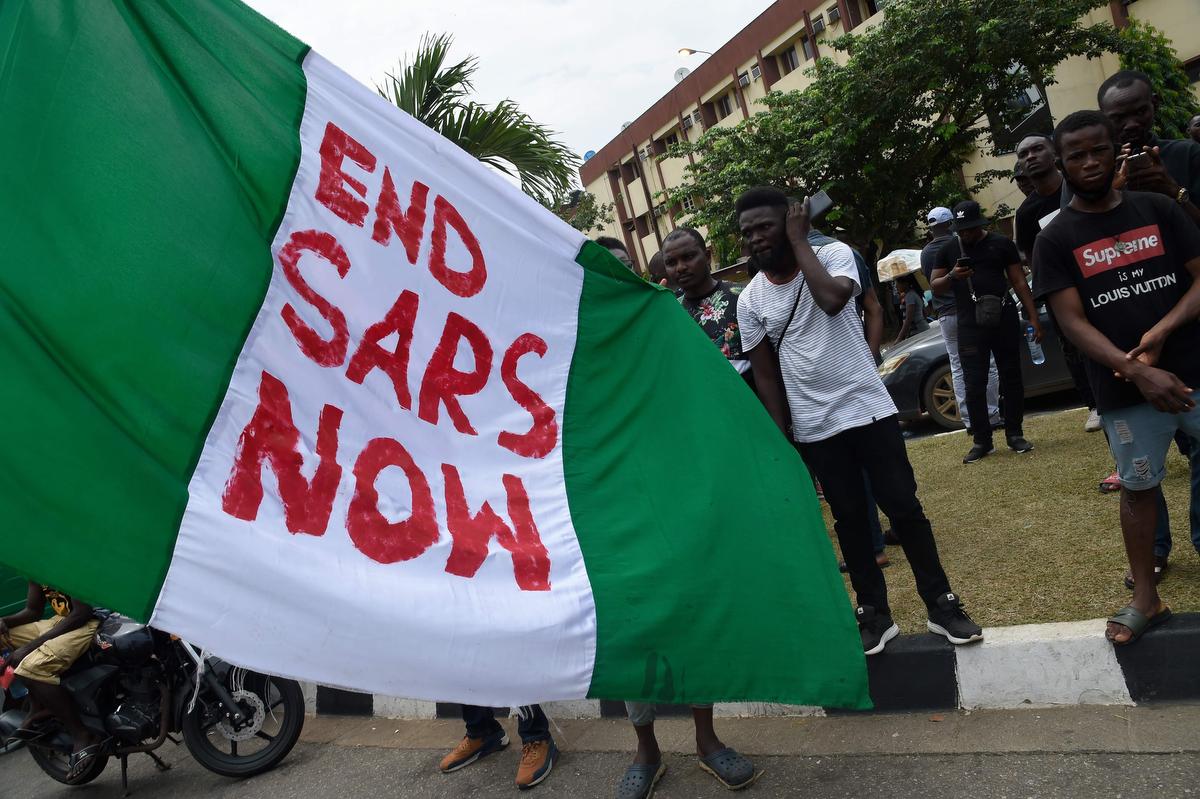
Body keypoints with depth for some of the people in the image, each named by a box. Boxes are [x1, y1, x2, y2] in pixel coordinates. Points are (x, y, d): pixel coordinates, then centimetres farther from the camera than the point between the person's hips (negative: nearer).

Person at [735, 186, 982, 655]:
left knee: (903, 507, 3)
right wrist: (782, 441, -1)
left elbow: (833, 299, -30)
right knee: (850, 518, 10)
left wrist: (799, 241, -19)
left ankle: (942, 604, 18)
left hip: (868, 409, -2)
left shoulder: (833, 254, -7)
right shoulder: (750, 300, 0)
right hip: (815, 428, 2)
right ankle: (875, 613, 22)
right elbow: (766, 376, 3)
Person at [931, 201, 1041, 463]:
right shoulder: (949, 250, 9)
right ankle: (982, 441, 6)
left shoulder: (1001, 244, 5)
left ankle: (1015, 435, 15)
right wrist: (952, 276, -12)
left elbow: (1019, 282, 5)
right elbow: (934, 285, 11)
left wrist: (1033, 318, -1)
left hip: (1004, 320, 0)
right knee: (974, 385, -1)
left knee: (1011, 378, 5)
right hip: (970, 326, 1)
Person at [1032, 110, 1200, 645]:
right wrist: (1137, 372, -21)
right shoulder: (1055, 239, 0)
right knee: (1138, 487, 8)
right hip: (1124, 389, -1)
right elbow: (1071, 321, -8)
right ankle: (1146, 598, 20)